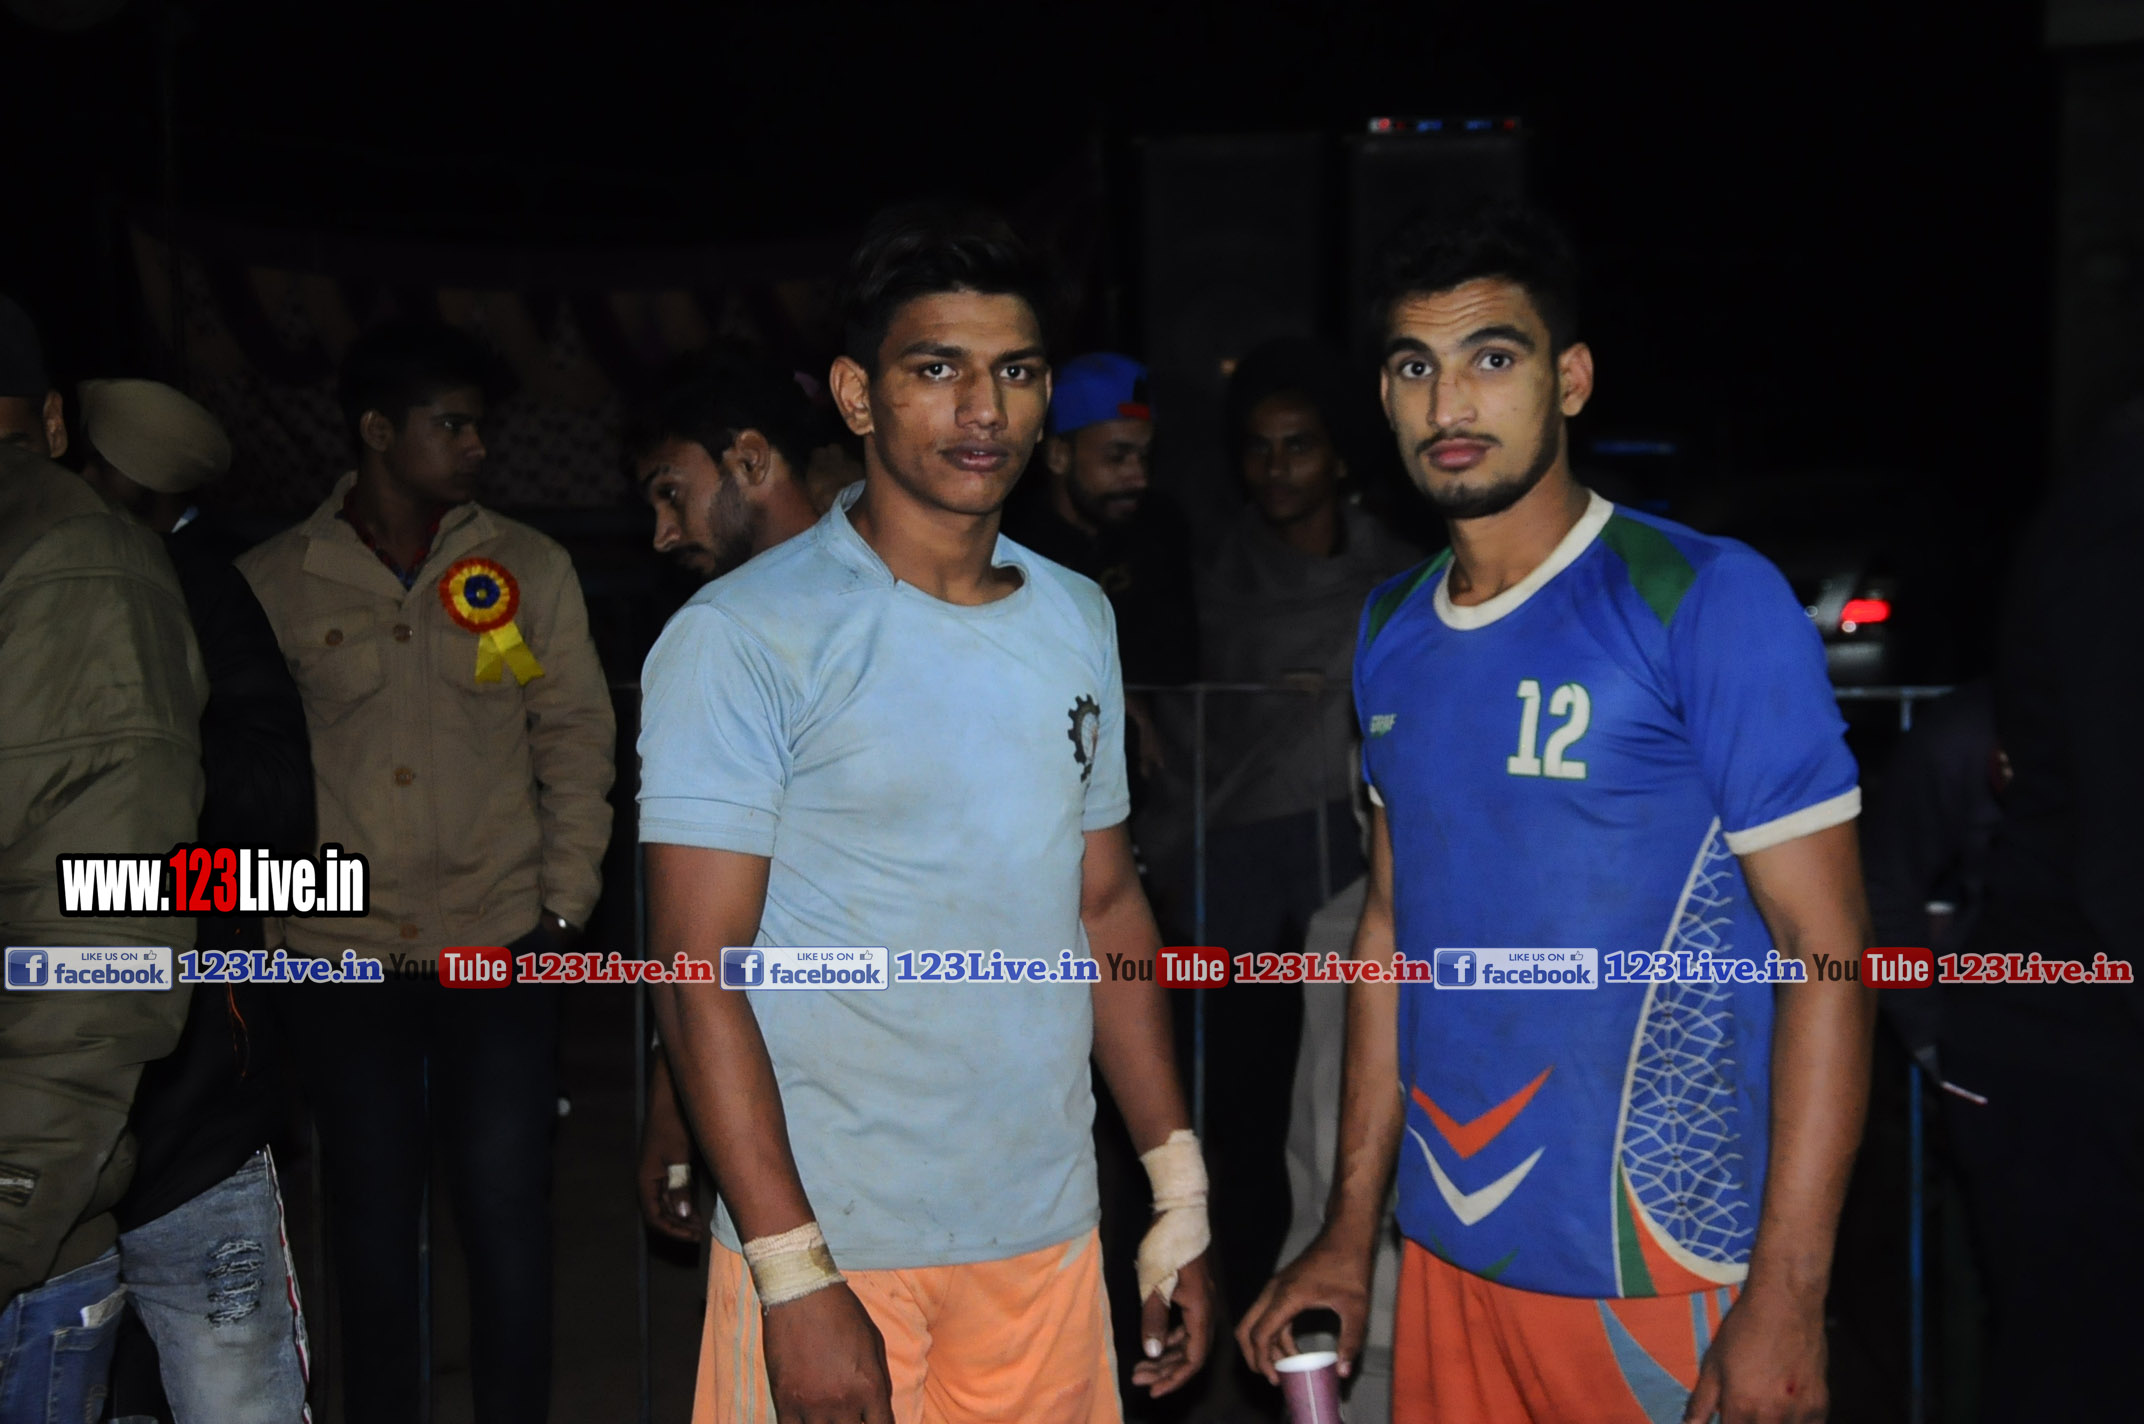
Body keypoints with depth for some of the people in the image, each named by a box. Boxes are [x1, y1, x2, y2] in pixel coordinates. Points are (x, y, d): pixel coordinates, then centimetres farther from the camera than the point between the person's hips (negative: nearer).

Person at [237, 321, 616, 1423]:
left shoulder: (528, 567, 2)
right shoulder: (273, 582, 0)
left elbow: (576, 739, 4)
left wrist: (565, 907, -1)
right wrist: (265, 916, 1)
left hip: (502, 949, 0)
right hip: (342, 959, 0)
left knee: (507, 1211, 3)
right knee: (370, 1217, 10)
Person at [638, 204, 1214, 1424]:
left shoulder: (1078, 621, 8)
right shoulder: (744, 639, -11)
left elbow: (1108, 903, 13)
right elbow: (700, 970, -13)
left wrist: (1182, 1196, 9)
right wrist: (794, 1276, -17)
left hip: (1049, 1236, 5)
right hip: (836, 1252, -5)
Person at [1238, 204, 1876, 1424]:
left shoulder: (1710, 601, -11)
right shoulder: (1393, 632, 6)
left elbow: (1827, 949, -13)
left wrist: (1786, 1299, -18)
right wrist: (1352, 1227, 11)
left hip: (1667, 1271, -5)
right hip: (1449, 1256, 5)